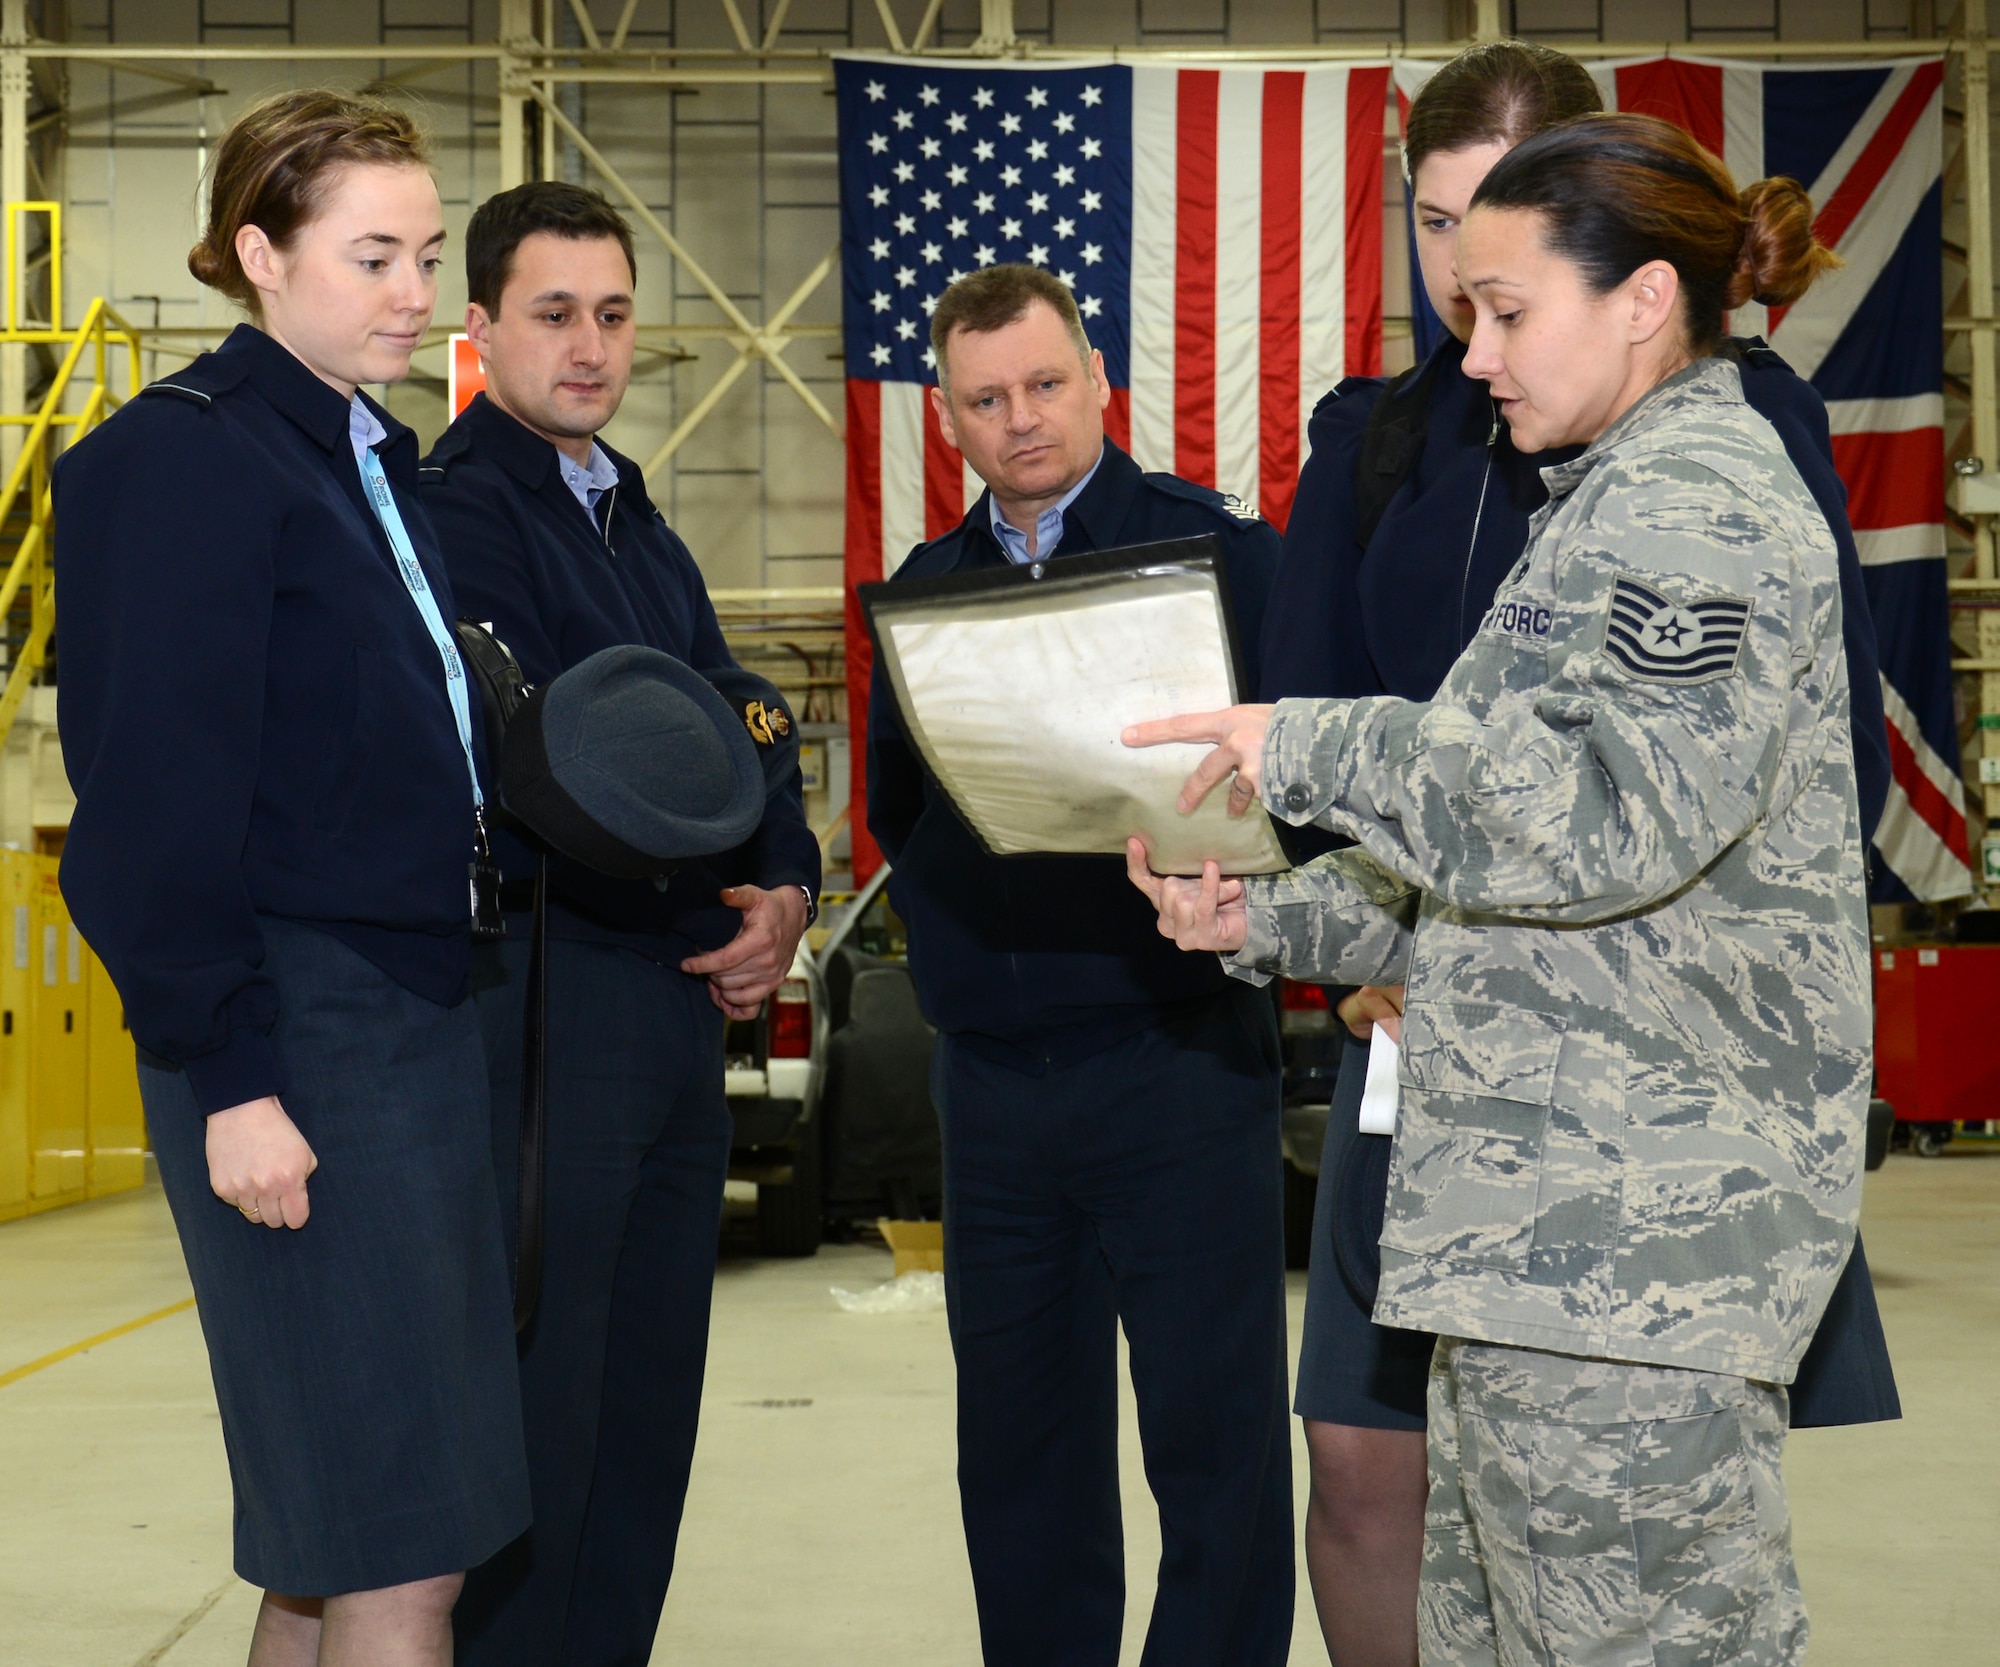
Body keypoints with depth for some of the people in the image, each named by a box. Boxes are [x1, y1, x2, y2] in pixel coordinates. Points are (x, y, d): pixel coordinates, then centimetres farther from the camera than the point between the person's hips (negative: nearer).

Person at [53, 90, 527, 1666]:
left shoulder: (381, 464, 16)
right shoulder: (186, 456, -9)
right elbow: (163, 795, -14)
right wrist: (228, 1077, -17)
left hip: (417, 1016, 8)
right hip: (295, 1033, -8)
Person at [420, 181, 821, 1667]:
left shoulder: (642, 532, 20)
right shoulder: (458, 511, -6)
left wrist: (786, 891, -2)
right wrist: (720, 874, -10)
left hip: (686, 1000, 8)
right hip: (539, 992, -8)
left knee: (650, 1412, 11)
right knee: (539, 1416, -5)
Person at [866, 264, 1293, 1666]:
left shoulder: (1218, 551, -3)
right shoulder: (926, 588, 12)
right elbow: (895, 803, 15)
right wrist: (956, 942, -2)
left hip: (1176, 1060, -5)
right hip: (991, 1075, 5)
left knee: (1217, 1440, -1)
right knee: (1018, 1450, 12)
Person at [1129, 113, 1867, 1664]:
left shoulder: (1700, 502, -9)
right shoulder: (1629, 502, 23)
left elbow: (1611, 817, -24)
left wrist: (1315, 746, -15)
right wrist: (1271, 919, 14)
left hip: (1636, 1225, -10)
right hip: (1559, 1210, 10)